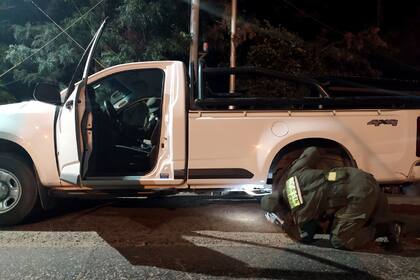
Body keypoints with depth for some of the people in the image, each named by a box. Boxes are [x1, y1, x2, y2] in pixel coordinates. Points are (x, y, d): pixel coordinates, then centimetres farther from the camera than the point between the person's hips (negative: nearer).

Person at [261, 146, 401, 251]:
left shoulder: (300, 210, -13)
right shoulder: (294, 174, 2)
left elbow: (305, 237, 4)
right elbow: (313, 150, 12)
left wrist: (283, 222, 12)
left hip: (360, 193, -9)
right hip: (359, 178, 9)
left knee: (339, 241, -5)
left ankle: (384, 229, 2)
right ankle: (387, 224, 14)